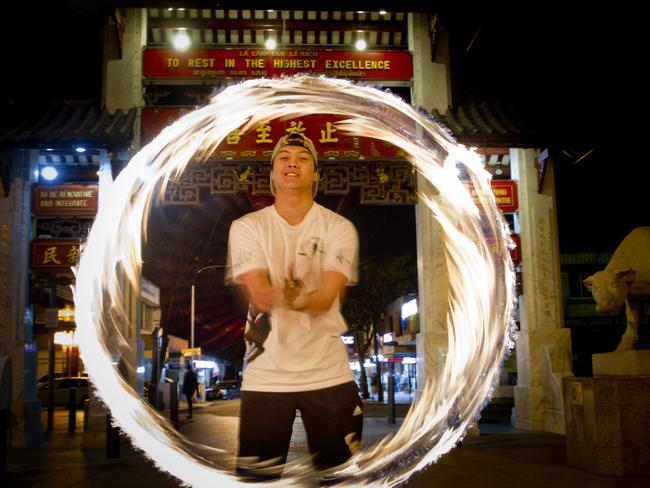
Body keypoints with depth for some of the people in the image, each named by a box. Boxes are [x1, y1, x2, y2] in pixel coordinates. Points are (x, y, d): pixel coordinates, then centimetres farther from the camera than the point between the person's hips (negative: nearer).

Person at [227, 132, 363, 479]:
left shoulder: (339, 228, 0)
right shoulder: (246, 227, 1)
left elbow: (327, 298, -13)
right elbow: (258, 295, -12)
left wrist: (288, 297, -35)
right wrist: (293, 295, -33)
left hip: (328, 372, 0)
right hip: (264, 375, 0)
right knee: (256, 475, 6)